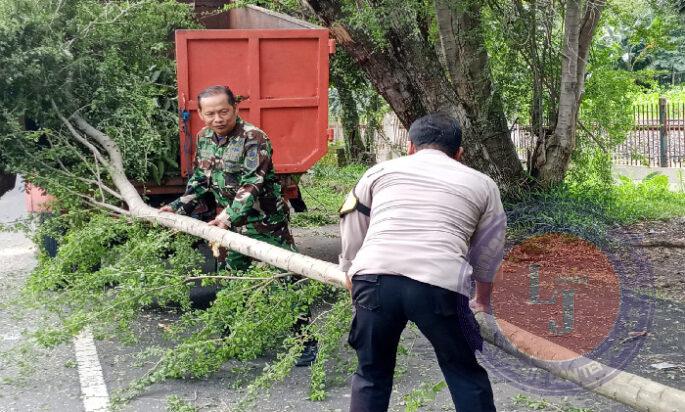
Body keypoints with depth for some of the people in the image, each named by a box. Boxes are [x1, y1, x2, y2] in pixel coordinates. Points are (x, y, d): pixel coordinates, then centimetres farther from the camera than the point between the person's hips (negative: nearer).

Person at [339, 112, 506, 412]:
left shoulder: (380, 170, 24)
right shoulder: (482, 184, 24)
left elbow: (352, 236, 31)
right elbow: (487, 255, 31)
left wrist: (351, 275, 49)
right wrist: (482, 302, 48)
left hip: (374, 278, 1)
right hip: (440, 283, -1)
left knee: (371, 375, 20)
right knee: (465, 375, 17)